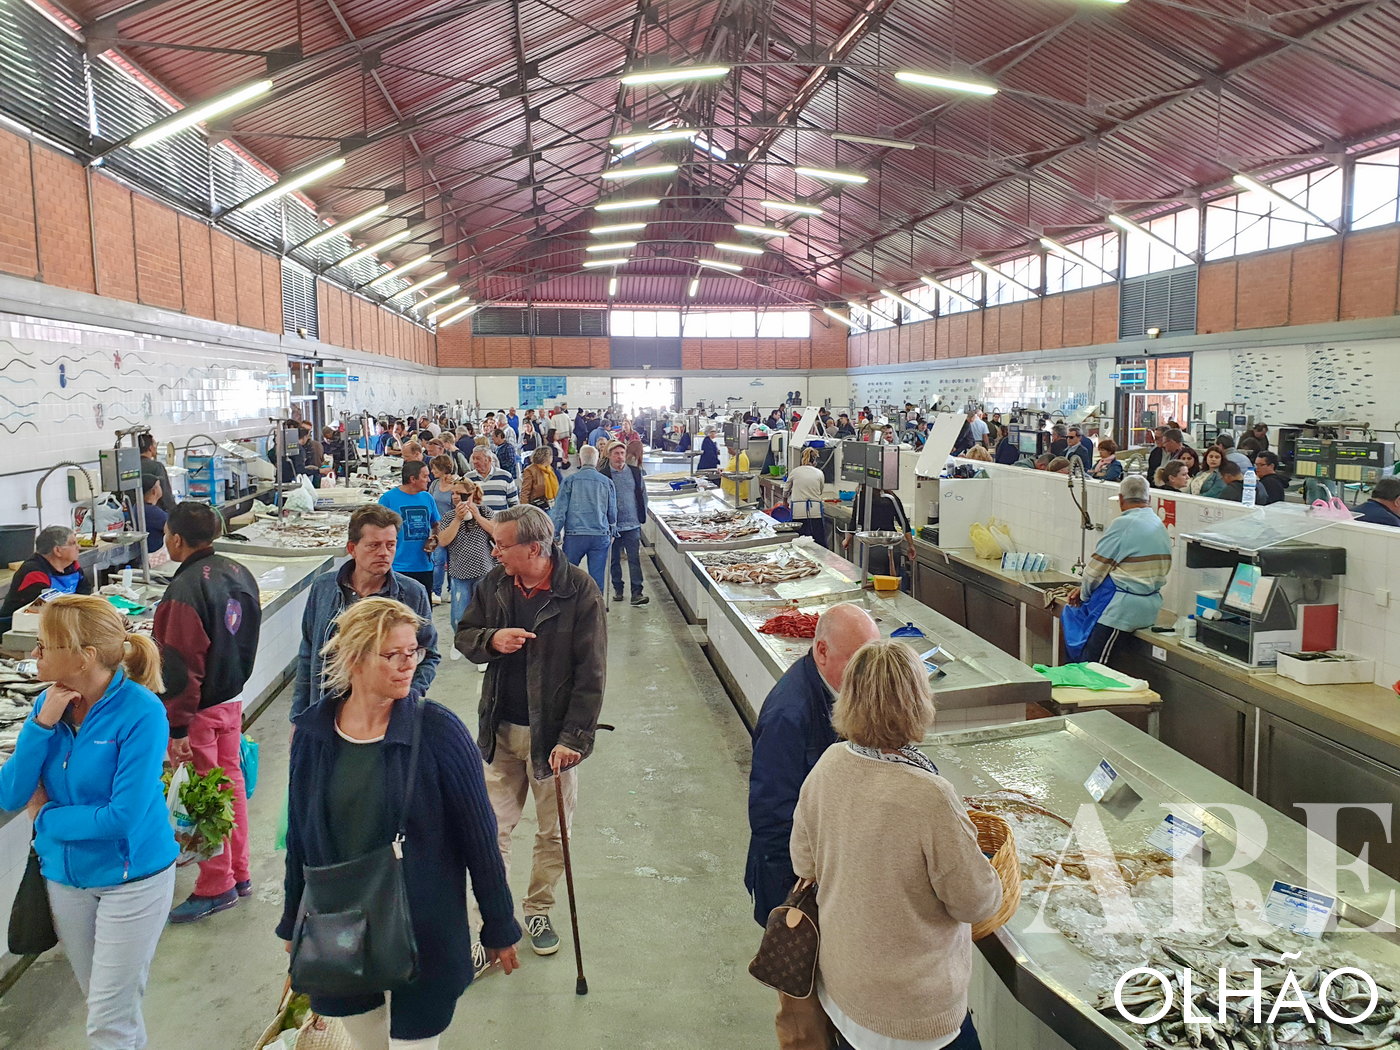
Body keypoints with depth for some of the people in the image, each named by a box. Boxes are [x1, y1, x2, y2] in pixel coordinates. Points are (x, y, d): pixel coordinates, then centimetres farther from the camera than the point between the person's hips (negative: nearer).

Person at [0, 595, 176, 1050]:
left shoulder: (140, 712, -24)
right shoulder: (50, 702, -4)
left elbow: (124, 817, -26)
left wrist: (45, 816, -12)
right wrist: (42, 723, -20)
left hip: (131, 877, -6)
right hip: (65, 874, 6)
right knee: (100, 999, 23)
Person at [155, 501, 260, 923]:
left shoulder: (186, 589, -24)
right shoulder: (238, 573, 1)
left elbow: (181, 666, -22)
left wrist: (177, 728, -17)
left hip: (200, 708, -8)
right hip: (233, 698, 8)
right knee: (230, 781, 18)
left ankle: (217, 887, 19)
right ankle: (239, 873, 30)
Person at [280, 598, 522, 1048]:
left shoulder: (437, 730, -17)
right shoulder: (314, 732, -7)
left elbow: (478, 836, -11)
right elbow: (299, 835, 5)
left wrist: (499, 927, -5)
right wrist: (294, 921, 12)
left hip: (424, 929, -3)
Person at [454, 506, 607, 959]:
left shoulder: (579, 591, -15)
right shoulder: (494, 584, -1)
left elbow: (591, 674, -14)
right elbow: (464, 636, 11)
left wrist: (573, 738, -18)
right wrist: (491, 640, -14)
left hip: (552, 734, -3)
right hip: (501, 730, 3)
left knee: (553, 833, 12)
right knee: (493, 829, 8)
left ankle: (538, 911, 35)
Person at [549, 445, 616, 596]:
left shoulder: (570, 480, 0)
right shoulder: (607, 482, 7)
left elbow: (559, 511, -2)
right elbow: (613, 512, 14)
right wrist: (612, 532, 29)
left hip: (574, 536, -2)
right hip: (601, 536, 2)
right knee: (597, 577, 5)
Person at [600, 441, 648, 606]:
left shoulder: (635, 472, 5)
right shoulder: (602, 475, -4)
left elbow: (642, 494, 14)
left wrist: (642, 516, 9)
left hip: (632, 524, 1)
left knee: (634, 559, -5)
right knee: (614, 560, 10)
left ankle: (637, 593, -5)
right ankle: (618, 589, 25)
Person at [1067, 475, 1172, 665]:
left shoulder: (1123, 524, -15)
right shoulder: (1160, 526, 14)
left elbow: (1097, 568, -12)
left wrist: (1084, 594, 9)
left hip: (1122, 609, -10)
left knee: (1090, 666, -7)